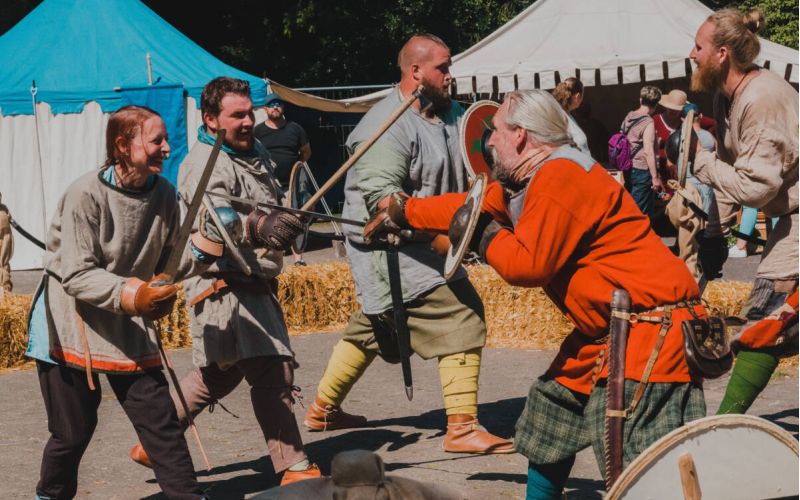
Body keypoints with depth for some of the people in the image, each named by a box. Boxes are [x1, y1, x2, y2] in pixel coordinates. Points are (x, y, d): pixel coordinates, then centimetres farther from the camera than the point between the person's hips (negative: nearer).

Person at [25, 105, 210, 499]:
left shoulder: (164, 194, -2)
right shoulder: (85, 194, -20)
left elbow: (166, 261, 8)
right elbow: (76, 275, -21)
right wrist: (130, 296, -35)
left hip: (127, 324, 5)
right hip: (69, 323, -4)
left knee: (159, 418, -3)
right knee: (72, 432, 2)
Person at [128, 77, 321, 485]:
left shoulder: (254, 153, 13)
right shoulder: (204, 165, -17)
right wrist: (260, 225, -52)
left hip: (253, 285, 10)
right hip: (224, 286, -10)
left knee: (218, 374, 19)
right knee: (272, 371, -16)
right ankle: (294, 468, -14)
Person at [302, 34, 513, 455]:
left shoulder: (449, 115, 9)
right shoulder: (388, 127, -19)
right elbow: (380, 197, -27)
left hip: (420, 245, 10)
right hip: (389, 246, -10)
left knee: (373, 328, 21)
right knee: (460, 319, -15)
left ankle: (323, 409, 35)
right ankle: (462, 428, -15)